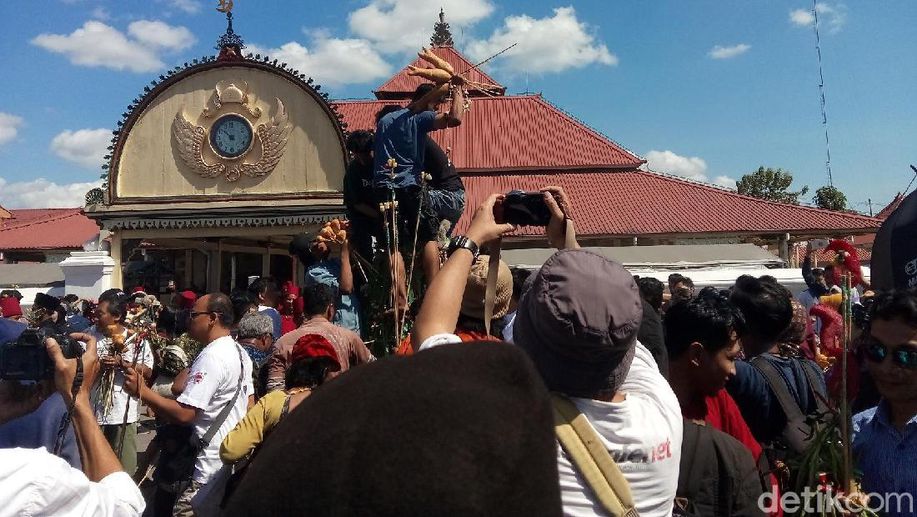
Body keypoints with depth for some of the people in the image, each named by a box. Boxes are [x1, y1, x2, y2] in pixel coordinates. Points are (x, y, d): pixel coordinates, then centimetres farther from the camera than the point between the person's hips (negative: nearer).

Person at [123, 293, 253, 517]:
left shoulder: (211, 357, -20)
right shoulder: (240, 352, 9)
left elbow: (183, 414, -25)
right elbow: (250, 404, 16)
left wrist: (141, 391, -19)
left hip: (212, 469, -10)